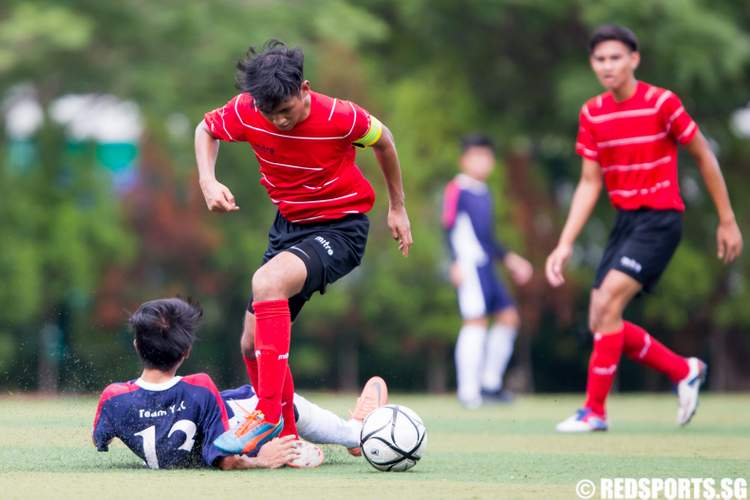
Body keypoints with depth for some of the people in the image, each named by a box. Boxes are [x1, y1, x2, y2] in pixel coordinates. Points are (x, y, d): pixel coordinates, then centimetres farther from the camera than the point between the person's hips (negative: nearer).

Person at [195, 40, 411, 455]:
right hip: (288, 225, 6)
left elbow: (383, 140, -1)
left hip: (340, 229, -6)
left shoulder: (340, 116, -23)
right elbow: (206, 129, 8)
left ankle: (268, 416, -31)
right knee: (253, 344, 4)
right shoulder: (245, 112, -14)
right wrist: (208, 181, -10)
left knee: (266, 281, -34)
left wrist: (397, 209, 9)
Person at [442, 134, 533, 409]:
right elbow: (449, 227, -13)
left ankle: (489, 383, 16)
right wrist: (456, 262, -23)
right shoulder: (457, 188, -5)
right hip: (469, 264, -9)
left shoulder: (484, 193, 21)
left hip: (486, 265, 9)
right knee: (476, 319, -15)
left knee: (508, 316, 9)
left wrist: (509, 259, 29)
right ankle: (469, 391, -16)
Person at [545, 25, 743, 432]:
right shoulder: (592, 114, 3)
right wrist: (565, 244, 0)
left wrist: (727, 221, 2)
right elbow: (589, 184, 7)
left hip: (660, 219, -7)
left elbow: (703, 157, -2)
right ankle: (684, 371, 22)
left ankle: (594, 411, -14)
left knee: (607, 304, -21)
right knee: (600, 322, 2)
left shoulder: (662, 103, -12)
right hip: (624, 220, 7)